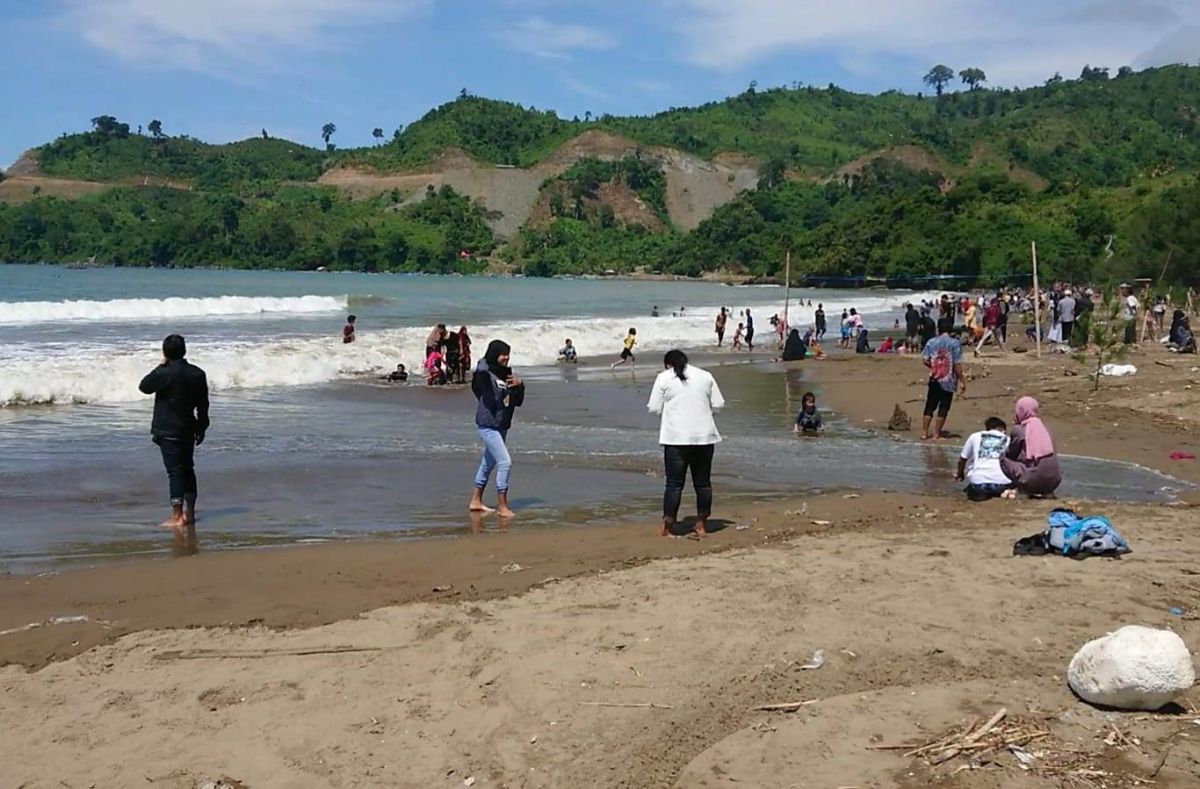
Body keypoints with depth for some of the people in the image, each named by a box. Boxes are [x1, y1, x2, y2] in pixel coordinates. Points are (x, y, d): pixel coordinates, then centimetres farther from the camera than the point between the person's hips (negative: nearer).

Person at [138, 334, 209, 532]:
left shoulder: (165, 373, -17)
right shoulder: (198, 374, 2)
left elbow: (144, 386, -1)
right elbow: (203, 404, 8)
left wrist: (160, 366, 2)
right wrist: (202, 427, 17)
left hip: (168, 431, -6)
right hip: (188, 429, 6)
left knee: (175, 471, -5)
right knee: (188, 469, 15)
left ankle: (177, 517, -4)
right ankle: (189, 513, 21)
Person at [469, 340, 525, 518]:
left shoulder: (507, 375, 9)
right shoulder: (486, 373, -12)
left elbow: (518, 402, 11)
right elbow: (477, 384, -37)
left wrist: (520, 386, -7)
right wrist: (481, 372, -57)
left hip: (502, 426, 8)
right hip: (488, 425, -8)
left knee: (488, 463, 17)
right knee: (505, 462, -14)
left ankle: (476, 501, 30)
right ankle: (502, 506, -7)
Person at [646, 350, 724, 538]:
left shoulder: (664, 378, 1)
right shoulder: (705, 376, 10)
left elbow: (654, 408, 0)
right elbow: (718, 404, 9)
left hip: (676, 438, -3)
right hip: (704, 436, 3)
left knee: (674, 483, 1)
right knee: (703, 482, 11)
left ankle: (667, 526, 1)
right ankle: (701, 525, 17)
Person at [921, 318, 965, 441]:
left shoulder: (931, 342, -1)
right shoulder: (955, 343, -10)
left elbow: (925, 360, -1)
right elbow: (957, 364, -13)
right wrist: (961, 381, -6)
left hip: (934, 380, 3)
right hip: (948, 381, -3)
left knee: (929, 407, 13)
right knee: (943, 409, 5)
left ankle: (924, 433, 16)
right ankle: (936, 434, 7)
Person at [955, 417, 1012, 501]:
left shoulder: (975, 436, 14)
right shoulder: (1007, 440, 15)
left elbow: (962, 459, 21)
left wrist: (960, 474, 41)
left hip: (978, 483, -2)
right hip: (1001, 484, 2)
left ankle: (976, 492, 2)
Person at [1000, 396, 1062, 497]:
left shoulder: (1018, 429, -5)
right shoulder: (1043, 426, 11)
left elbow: (1011, 454, 6)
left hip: (1034, 481, -6)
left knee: (1003, 459, 7)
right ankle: (1045, 491, 14)